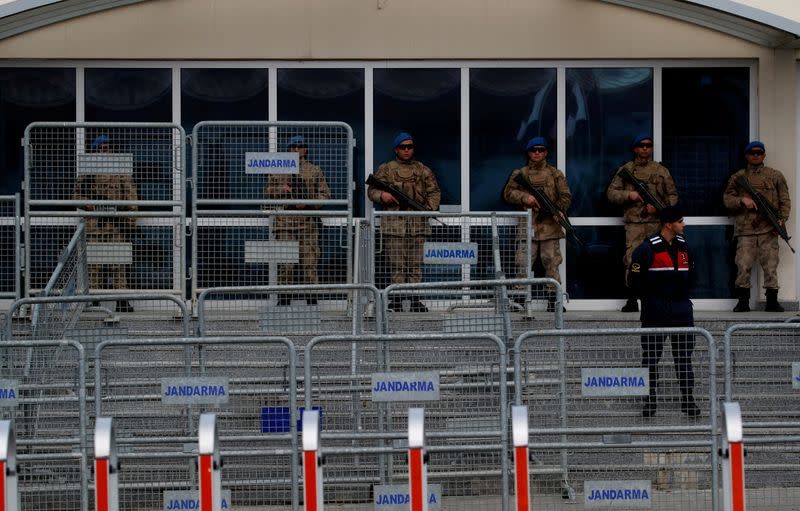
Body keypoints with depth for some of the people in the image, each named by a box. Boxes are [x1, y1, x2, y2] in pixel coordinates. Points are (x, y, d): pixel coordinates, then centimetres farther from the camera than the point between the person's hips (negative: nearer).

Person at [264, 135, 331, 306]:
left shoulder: (315, 171, 12)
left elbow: (324, 194, 7)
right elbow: (267, 192, 16)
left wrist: (308, 202, -10)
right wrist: (281, 189, -4)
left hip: (308, 222, -1)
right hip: (285, 222, 1)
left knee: (310, 261, -4)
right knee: (285, 262, -1)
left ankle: (312, 299, -1)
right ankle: (283, 299, 5)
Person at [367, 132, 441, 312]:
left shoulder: (423, 171, 15)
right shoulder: (386, 169, 12)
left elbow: (434, 192, 15)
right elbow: (371, 190, 12)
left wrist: (429, 208, -3)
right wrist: (382, 195, -10)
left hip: (417, 223, 1)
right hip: (394, 222, -1)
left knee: (416, 264, -1)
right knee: (397, 264, -4)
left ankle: (415, 300, 1)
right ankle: (396, 299, -1)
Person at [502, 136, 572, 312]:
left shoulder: (555, 174, 13)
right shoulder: (519, 174, 12)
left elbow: (566, 196, 8)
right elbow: (508, 193, 5)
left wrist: (558, 210, -10)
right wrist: (525, 198, -12)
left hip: (550, 225, 1)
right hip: (527, 225, 0)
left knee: (551, 263, 0)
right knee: (523, 264, -5)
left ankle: (553, 301, 4)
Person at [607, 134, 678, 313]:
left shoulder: (661, 170, 12)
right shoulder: (625, 170, 10)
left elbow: (673, 196, 11)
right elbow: (611, 193, 8)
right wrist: (629, 195, -9)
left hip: (657, 222, 1)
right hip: (634, 223, -1)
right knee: (632, 260, -7)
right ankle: (632, 300, -2)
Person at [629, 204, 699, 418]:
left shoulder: (684, 247, 9)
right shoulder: (647, 249, -10)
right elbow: (635, 279, -6)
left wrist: (682, 295, 12)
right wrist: (651, 299, -3)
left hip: (681, 310, 5)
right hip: (654, 313, -5)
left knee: (684, 357, 5)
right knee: (651, 358, 2)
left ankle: (688, 400, 11)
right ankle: (649, 402, 10)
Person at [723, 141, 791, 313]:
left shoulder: (775, 176, 13)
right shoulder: (737, 177, 14)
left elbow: (785, 201, 9)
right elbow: (727, 198, 9)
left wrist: (782, 219, -5)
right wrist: (742, 200, -10)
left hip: (768, 229, 0)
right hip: (745, 229, 0)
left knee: (770, 266, -3)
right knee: (743, 266, -5)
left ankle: (772, 301, 3)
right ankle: (743, 302, 2)